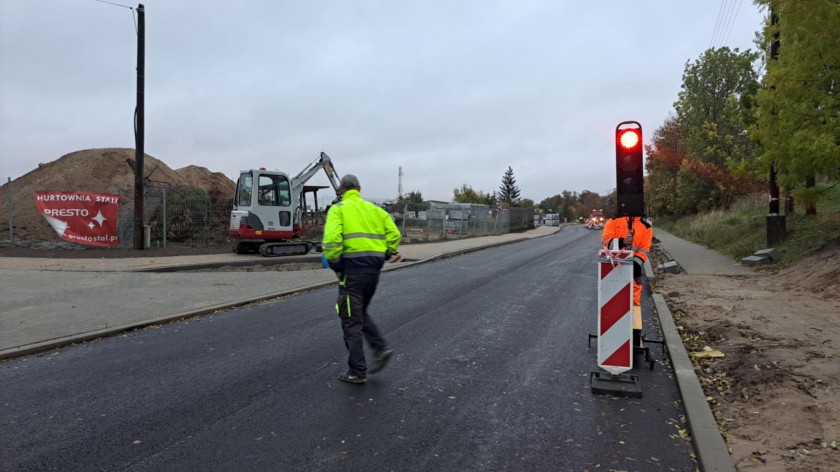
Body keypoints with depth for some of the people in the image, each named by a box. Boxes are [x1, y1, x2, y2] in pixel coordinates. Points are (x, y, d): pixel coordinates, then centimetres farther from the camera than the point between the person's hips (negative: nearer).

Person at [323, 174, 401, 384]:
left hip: (352, 270, -6)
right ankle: (381, 348, 9)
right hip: (374, 270, 6)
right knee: (361, 313, 25)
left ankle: (357, 372, 12)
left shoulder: (338, 209, -1)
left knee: (351, 321, 5)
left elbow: (332, 238, -17)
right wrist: (386, 255, 15)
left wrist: (334, 263, -6)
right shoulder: (374, 209, 15)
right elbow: (394, 234, 6)